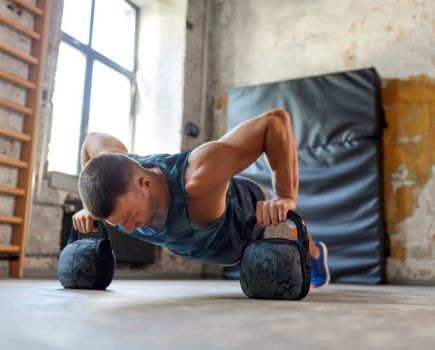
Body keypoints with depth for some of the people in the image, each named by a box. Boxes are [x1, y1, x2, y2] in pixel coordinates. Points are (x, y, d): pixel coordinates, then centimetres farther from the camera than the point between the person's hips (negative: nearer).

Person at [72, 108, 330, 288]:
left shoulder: (199, 180, -53)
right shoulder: (121, 179, -35)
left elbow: (275, 120, -45)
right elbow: (94, 139, -10)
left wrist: (287, 197, -47)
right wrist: (90, 207, -13)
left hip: (256, 217, -5)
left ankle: (315, 252, 69)